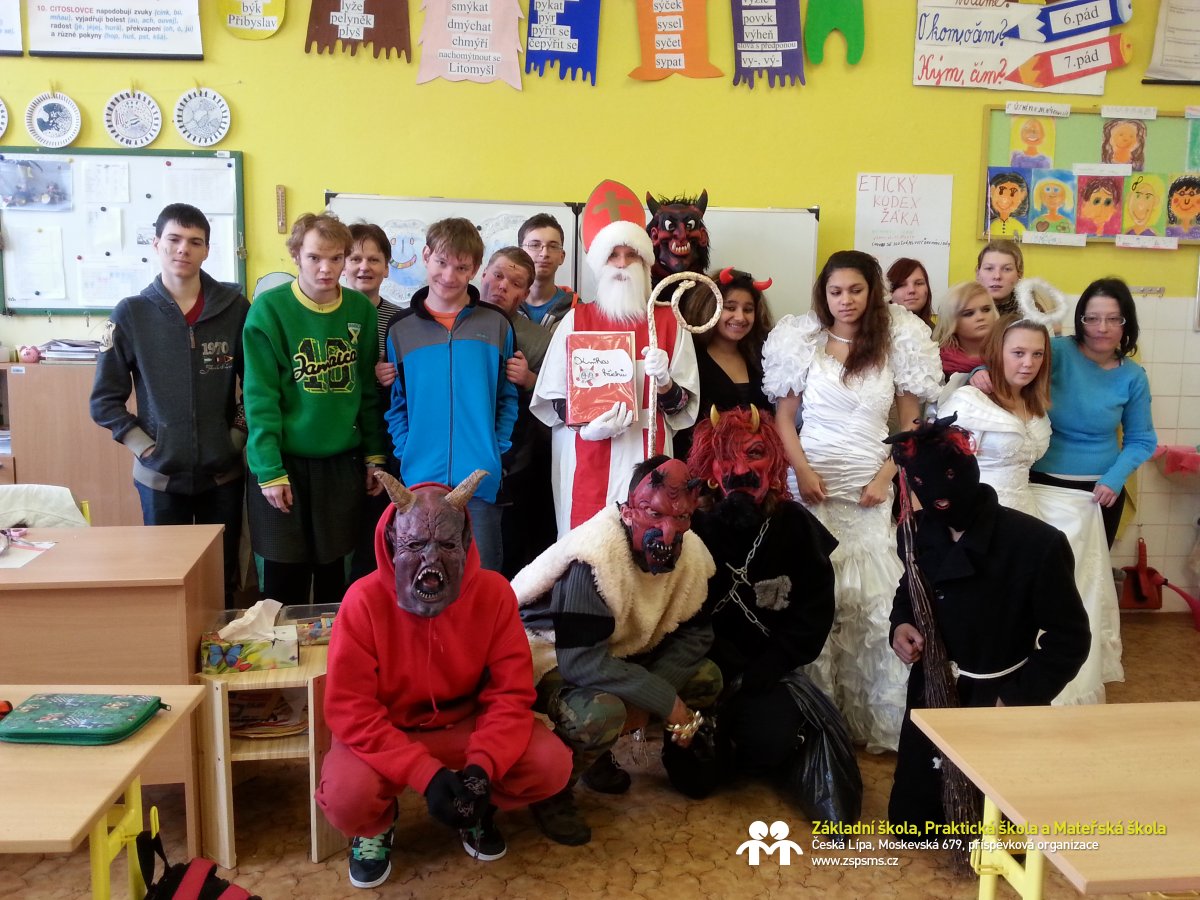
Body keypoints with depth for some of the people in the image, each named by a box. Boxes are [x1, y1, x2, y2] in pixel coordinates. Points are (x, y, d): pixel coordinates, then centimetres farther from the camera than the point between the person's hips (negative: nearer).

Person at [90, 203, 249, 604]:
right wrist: (142, 445, -7)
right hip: (160, 474, 0)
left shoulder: (234, 307, -1)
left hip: (224, 471, 0)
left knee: (222, 582, 11)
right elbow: (105, 400, 2)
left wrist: (240, 432, -3)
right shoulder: (132, 313, -2)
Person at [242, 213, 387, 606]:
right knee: (284, 578, 3)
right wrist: (269, 469, -14)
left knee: (333, 573, 11)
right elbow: (260, 396, -10)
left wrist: (375, 455, 6)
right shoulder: (270, 308, -8)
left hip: (343, 462, 3)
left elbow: (369, 389, 9)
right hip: (284, 460, -3)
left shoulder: (362, 310, 3)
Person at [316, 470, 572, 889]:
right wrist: (427, 774, -31)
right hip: (385, 733, -2)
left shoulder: (493, 592, -16)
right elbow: (351, 710, -22)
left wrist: (481, 767, -31)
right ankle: (377, 826, 9)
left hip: (465, 724, 2)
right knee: (346, 796, -32)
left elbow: (511, 693, -13)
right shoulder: (364, 600, -22)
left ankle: (477, 812, 14)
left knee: (551, 765, -20)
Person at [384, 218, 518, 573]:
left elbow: (508, 396, 7)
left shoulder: (495, 324, 5)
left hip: (481, 478, -1)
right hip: (420, 479, 1)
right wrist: (406, 450, -3)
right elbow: (395, 402, 9)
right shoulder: (400, 329, 6)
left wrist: (498, 448, -3)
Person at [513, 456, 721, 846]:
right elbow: (581, 659, -37)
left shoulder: (689, 553, -11)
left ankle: (599, 756, 10)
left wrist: (645, 699, -21)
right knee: (601, 711, -36)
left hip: (619, 654, 8)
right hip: (551, 659, -7)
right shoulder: (594, 555, -33)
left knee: (706, 678, -4)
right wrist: (664, 699, -32)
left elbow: (695, 632, -6)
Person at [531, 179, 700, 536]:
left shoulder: (668, 322, 7)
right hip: (588, 463, 0)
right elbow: (552, 397, 5)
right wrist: (585, 426, -12)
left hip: (646, 460, 0)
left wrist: (664, 383, -14)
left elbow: (684, 404, 6)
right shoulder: (576, 319, 6)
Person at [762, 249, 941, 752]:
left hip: (870, 491, 1)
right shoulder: (803, 343, 4)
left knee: (874, 601, -1)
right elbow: (783, 417, 5)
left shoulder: (896, 345, 5)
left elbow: (912, 424, 6)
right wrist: (802, 471, -9)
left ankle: (879, 717, 12)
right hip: (813, 486, 0)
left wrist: (886, 476, -6)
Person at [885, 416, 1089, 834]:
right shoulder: (918, 533, -5)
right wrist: (900, 624, -8)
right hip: (932, 699, 5)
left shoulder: (1037, 543, -21)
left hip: (1000, 704, -4)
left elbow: (1069, 639, -14)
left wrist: (1018, 701, -19)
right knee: (910, 823, 11)